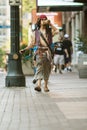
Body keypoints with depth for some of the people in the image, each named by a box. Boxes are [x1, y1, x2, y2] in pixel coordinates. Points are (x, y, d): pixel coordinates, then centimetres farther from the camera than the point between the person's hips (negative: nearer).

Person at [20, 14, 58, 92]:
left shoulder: (49, 31, 13)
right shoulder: (35, 32, 13)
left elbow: (57, 31, -8)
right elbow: (32, 44, 16)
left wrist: (50, 24, -7)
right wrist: (24, 49, 9)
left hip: (48, 51, 2)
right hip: (39, 51, -1)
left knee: (47, 69, 5)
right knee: (39, 68, -16)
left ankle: (46, 86, 16)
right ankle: (38, 85, -30)